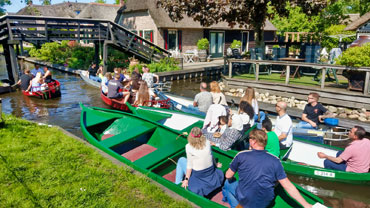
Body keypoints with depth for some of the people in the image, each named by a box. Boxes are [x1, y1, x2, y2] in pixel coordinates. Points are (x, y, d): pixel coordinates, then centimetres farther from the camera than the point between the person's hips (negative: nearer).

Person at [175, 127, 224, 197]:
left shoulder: (189, 147, -20)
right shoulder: (207, 143, -9)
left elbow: (189, 165, -16)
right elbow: (211, 156, 6)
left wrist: (186, 179, -5)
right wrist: (215, 164, 27)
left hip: (197, 175, -4)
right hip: (211, 172, 4)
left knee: (181, 160, 18)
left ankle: (177, 183, 23)